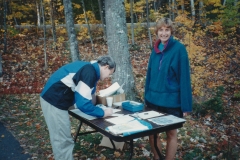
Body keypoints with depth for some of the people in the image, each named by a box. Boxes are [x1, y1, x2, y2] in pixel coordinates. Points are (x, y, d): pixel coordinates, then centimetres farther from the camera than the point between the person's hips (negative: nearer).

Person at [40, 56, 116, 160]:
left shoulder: (90, 69, 12)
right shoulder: (89, 72, -18)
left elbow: (83, 98, 19)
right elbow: (83, 104, -23)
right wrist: (103, 113, -11)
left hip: (55, 99, 10)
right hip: (54, 101, -10)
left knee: (62, 139, 18)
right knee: (63, 141, -2)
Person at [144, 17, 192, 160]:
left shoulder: (179, 49, -11)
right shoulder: (156, 49, 7)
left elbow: (184, 77, -13)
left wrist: (185, 105, -15)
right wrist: (147, 97, 12)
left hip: (171, 101, -6)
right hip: (154, 99, 6)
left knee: (171, 134, 10)